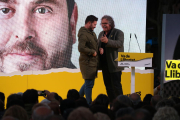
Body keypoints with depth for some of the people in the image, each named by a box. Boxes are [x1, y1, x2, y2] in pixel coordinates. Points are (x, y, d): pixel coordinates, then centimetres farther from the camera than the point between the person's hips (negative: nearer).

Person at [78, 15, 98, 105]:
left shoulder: (92, 33, 15)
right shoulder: (83, 34, -16)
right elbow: (81, 48, -27)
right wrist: (92, 52, -16)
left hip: (93, 62, 10)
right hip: (87, 63, -10)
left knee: (89, 83, 17)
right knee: (89, 83, -4)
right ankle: (89, 104, 3)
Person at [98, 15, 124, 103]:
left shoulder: (118, 33, -4)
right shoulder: (101, 34, 17)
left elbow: (119, 43, -19)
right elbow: (98, 45, 19)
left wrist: (107, 41, -33)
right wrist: (100, 48, -6)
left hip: (114, 64, -7)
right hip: (104, 64, 7)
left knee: (116, 85, -8)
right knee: (108, 85, 9)